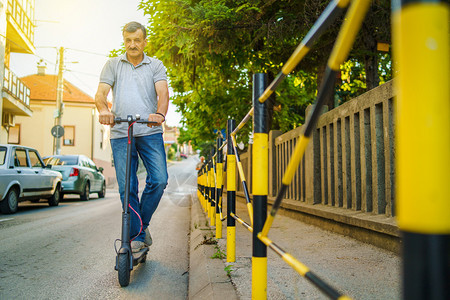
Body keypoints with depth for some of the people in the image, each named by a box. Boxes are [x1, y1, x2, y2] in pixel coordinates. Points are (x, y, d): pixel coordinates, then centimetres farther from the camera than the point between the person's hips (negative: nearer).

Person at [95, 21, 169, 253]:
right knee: (127, 187, -1)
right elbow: (101, 92, 0)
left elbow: (163, 92, -5)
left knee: (159, 180, -11)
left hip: (150, 132, 0)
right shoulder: (113, 65, 13)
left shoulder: (156, 66, 12)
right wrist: (103, 110, -24)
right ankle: (137, 235, 13)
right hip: (120, 133, 0)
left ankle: (142, 223, 12)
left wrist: (160, 113, -28)